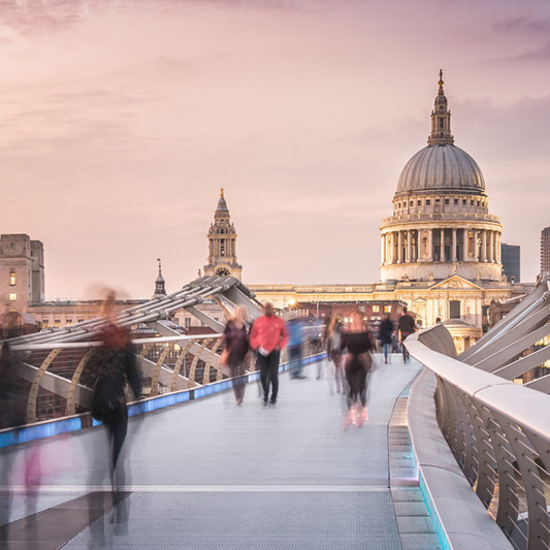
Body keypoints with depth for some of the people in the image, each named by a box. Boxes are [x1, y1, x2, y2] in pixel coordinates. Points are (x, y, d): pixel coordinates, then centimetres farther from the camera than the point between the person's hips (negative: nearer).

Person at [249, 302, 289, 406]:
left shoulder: (279, 321, 3)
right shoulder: (258, 321, 5)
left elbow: (285, 335, 7)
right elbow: (252, 336, 10)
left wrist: (279, 346, -5)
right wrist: (256, 347, -3)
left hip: (274, 351, -1)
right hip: (262, 352, 1)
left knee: (273, 375, -3)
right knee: (263, 375, 2)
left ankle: (274, 396, 7)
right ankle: (265, 395, 14)